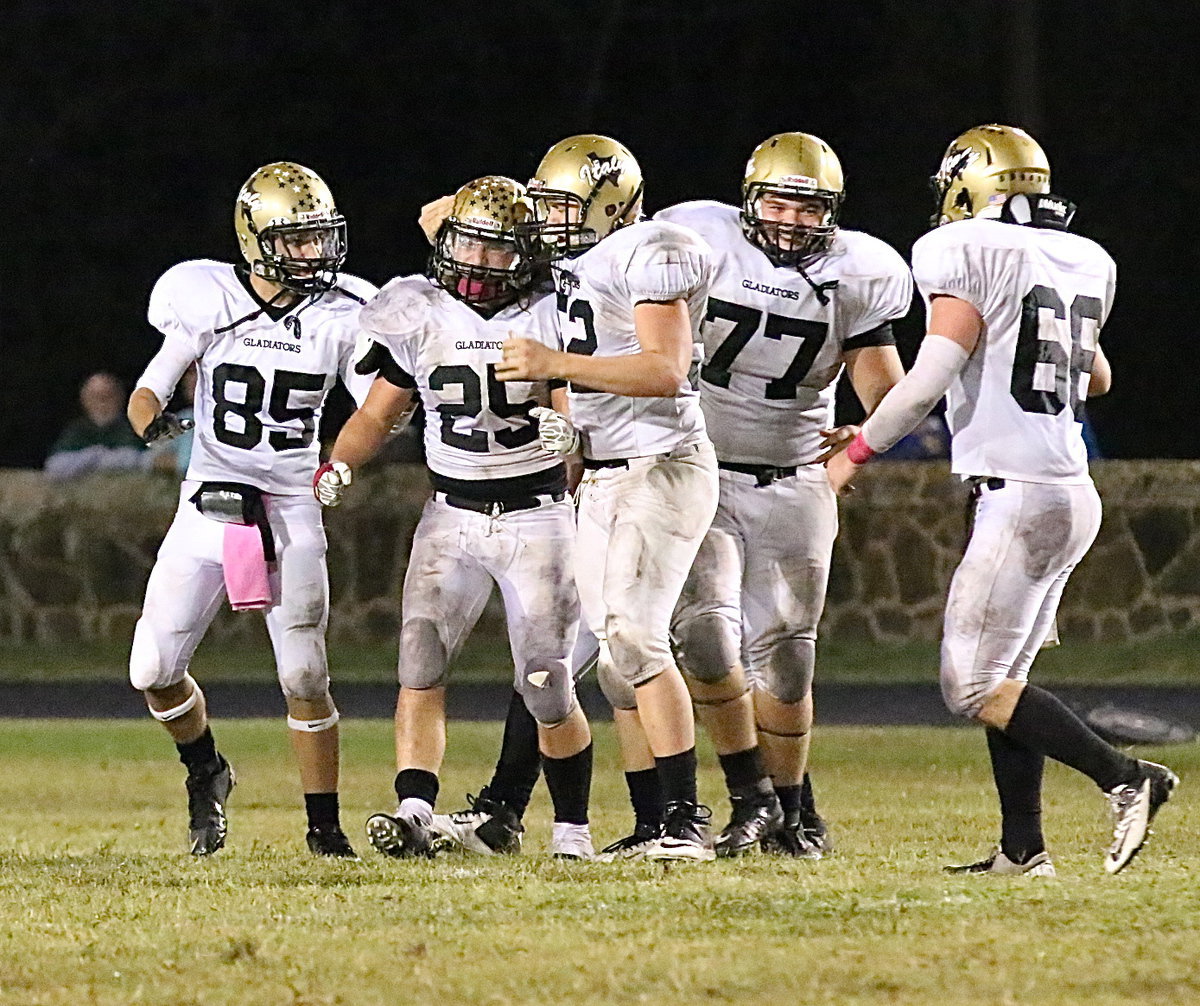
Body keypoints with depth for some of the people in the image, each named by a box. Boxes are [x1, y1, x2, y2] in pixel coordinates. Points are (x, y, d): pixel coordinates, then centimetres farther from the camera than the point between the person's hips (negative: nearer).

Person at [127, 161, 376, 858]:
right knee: (154, 671, -3)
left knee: (305, 678, -5)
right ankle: (207, 773, 26)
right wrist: (152, 421, -24)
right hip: (209, 505, 0)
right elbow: (149, 391, -2)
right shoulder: (209, 302, -5)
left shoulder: (340, 316, -1)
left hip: (292, 514, 0)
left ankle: (324, 824, 9)